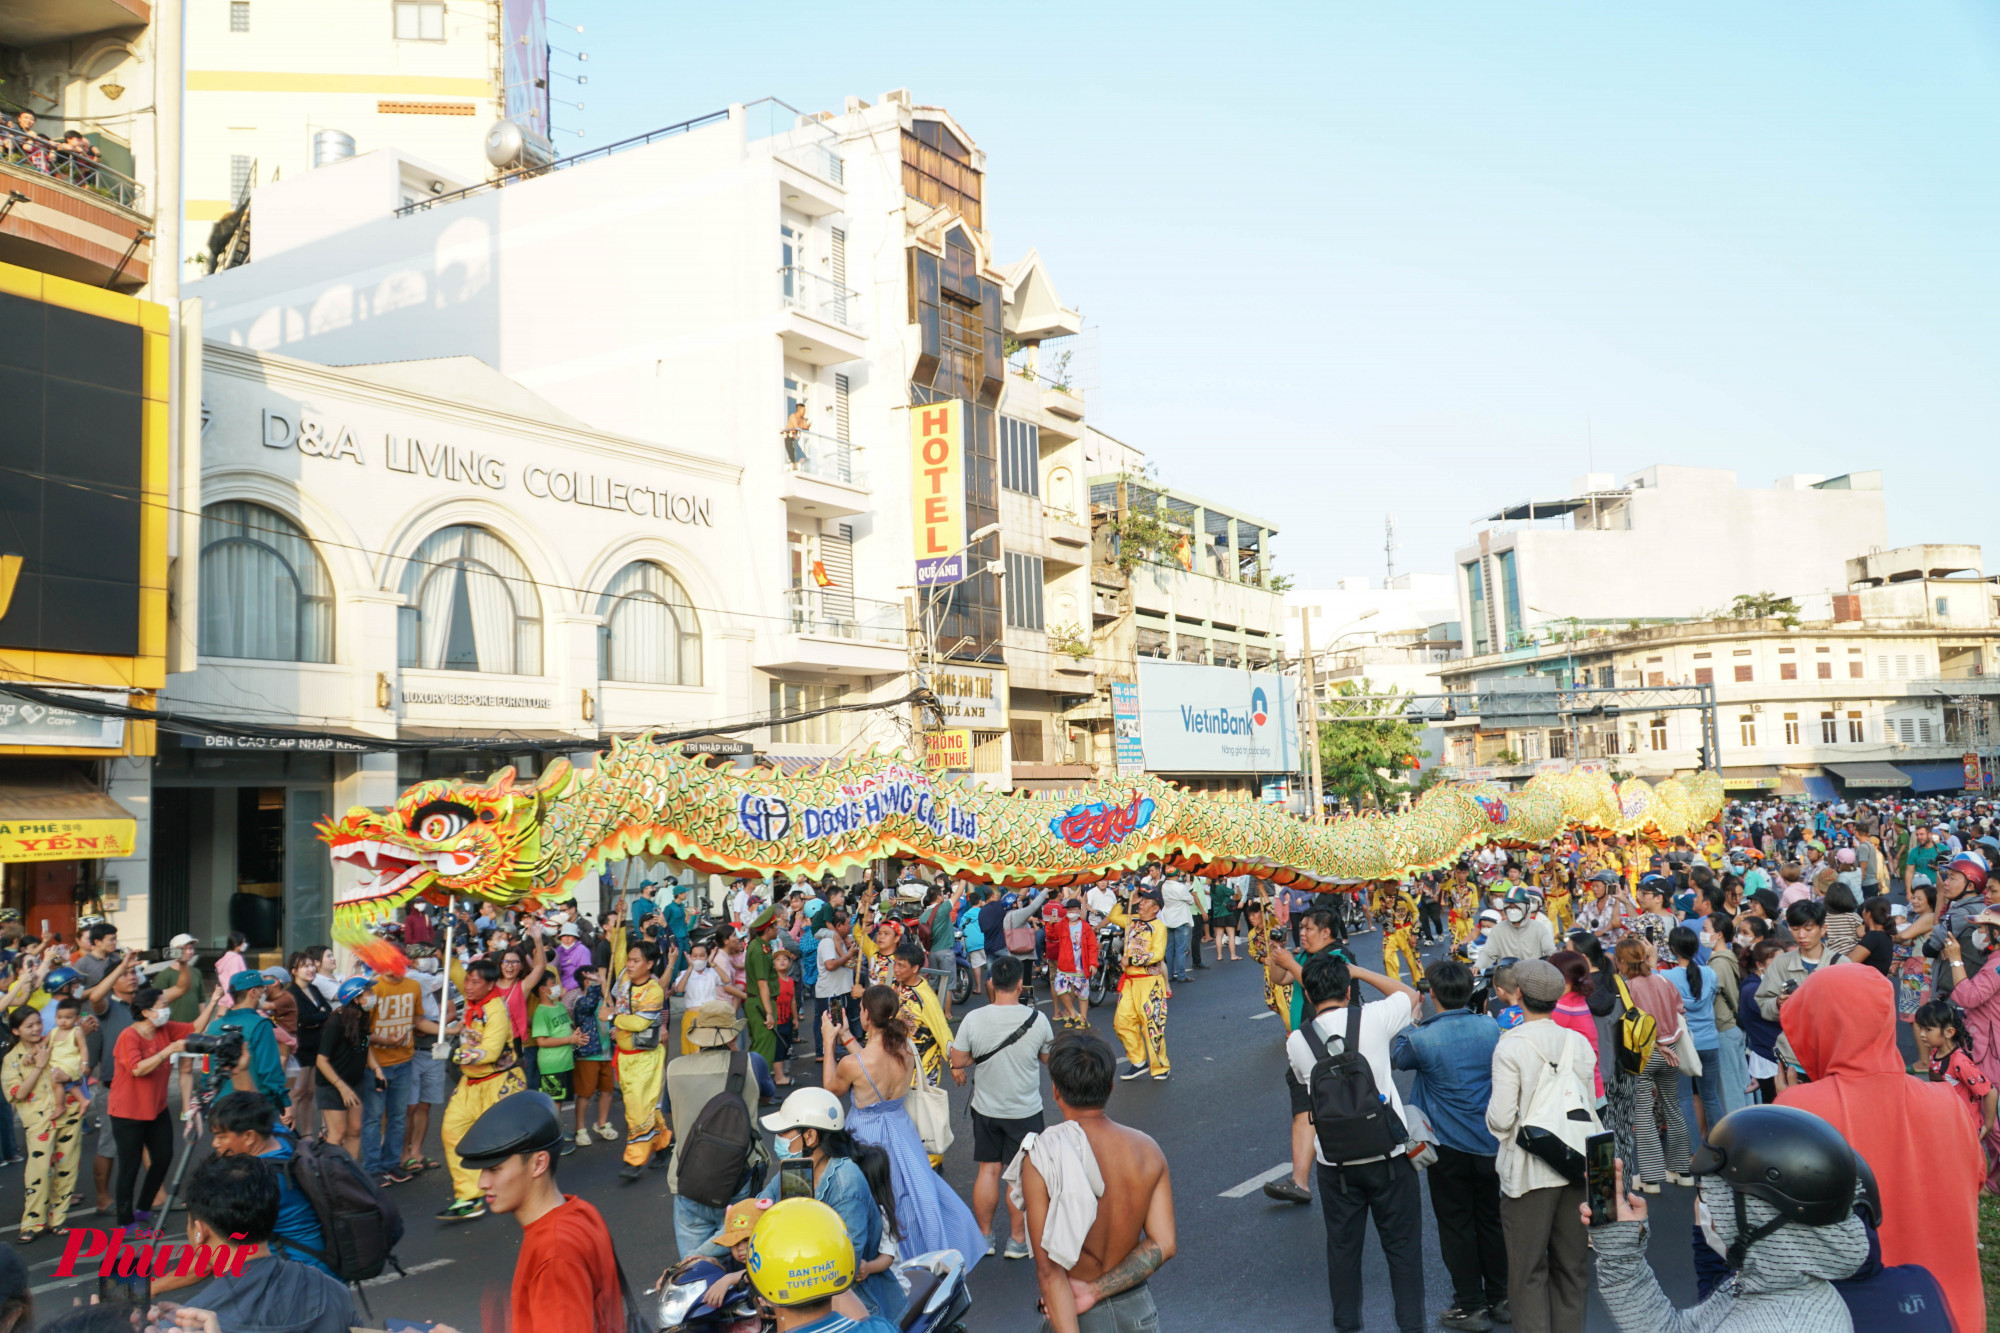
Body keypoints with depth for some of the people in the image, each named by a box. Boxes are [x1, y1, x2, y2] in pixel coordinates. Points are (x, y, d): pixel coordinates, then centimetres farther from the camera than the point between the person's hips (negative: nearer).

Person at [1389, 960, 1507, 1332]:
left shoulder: (1423, 1039, -21)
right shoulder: (1490, 1028, -9)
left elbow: (1397, 1057, 0)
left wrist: (1409, 1023, 14)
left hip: (1448, 1146, -4)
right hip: (1490, 1143, 4)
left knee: (1456, 1225, 9)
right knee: (1491, 1220, 18)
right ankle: (1500, 1298, 29)